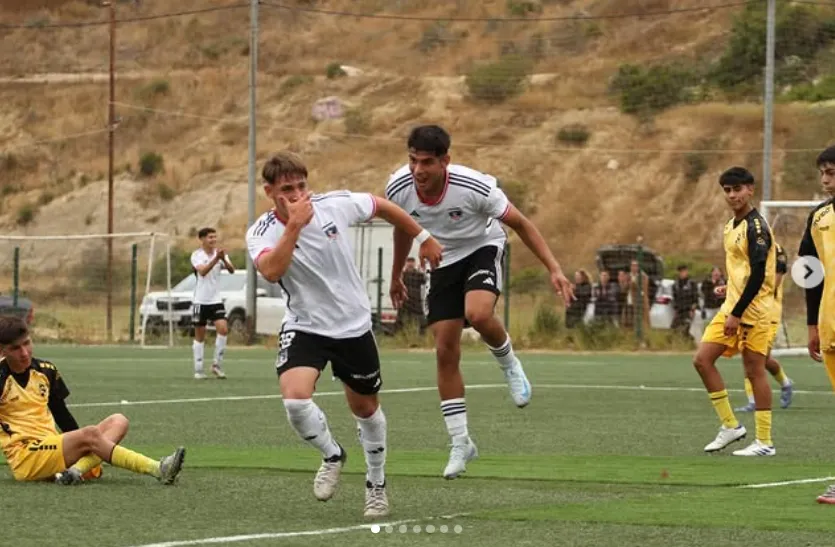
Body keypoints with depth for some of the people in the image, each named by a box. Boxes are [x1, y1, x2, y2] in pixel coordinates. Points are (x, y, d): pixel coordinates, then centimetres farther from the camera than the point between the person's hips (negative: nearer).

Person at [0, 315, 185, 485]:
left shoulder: (46, 370, 12)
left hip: (54, 450, 7)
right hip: (26, 457, -7)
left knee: (117, 422, -6)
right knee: (90, 434, -26)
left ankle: (77, 469, -33)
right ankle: (159, 469, -36)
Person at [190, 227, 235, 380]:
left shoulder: (220, 254, 2)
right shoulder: (197, 255, -6)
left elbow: (232, 270, -13)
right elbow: (203, 271, -25)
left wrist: (224, 259, -33)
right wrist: (215, 259, -38)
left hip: (216, 300, 2)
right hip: (200, 301, -2)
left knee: (223, 329, -15)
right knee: (200, 336, 3)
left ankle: (217, 365, -1)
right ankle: (198, 370, 10)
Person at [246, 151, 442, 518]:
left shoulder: (336, 205, -12)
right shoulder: (261, 233, -16)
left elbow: (382, 207, 7)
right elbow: (271, 271, -36)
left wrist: (424, 238, 15)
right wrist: (294, 225, -38)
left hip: (354, 326, 2)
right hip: (304, 327, -2)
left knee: (366, 408, 14)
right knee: (294, 397, -25)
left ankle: (376, 484, 39)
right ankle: (332, 456, 5)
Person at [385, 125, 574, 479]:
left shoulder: (474, 187, -30)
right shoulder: (398, 188, -19)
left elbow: (520, 224, -17)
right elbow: (403, 229, 6)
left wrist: (554, 269, -23)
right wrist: (396, 276, 18)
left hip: (483, 249, -4)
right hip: (444, 262, 4)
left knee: (478, 314, -35)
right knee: (445, 352, -2)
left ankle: (509, 364, -1)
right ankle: (460, 443, 9)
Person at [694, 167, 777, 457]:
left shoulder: (756, 226, -14)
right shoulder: (732, 226, 14)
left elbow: (758, 275, -20)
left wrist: (737, 313, -21)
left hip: (753, 310, -9)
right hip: (731, 307, 9)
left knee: (754, 371, -4)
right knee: (702, 360, 2)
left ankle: (764, 442, 3)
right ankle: (730, 425, 10)